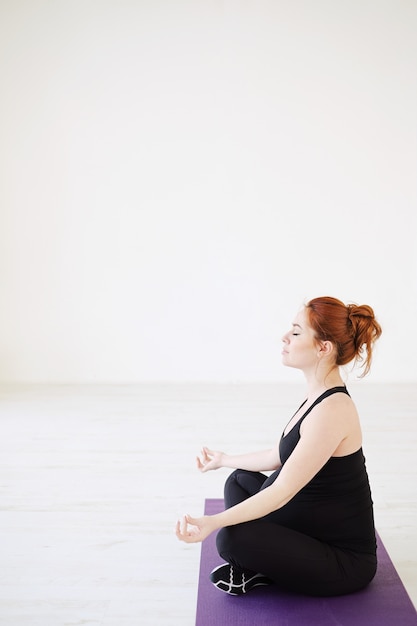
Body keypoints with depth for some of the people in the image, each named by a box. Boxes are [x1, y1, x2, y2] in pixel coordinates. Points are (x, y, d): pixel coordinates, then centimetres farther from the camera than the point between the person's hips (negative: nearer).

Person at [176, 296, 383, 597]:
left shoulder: (331, 411, -28)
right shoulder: (319, 396, 2)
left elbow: (282, 491, -29)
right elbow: (278, 458, 15)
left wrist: (212, 522, -35)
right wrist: (224, 459, 27)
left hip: (345, 561, -10)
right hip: (317, 533, 10)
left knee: (232, 538, -26)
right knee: (240, 481, 16)